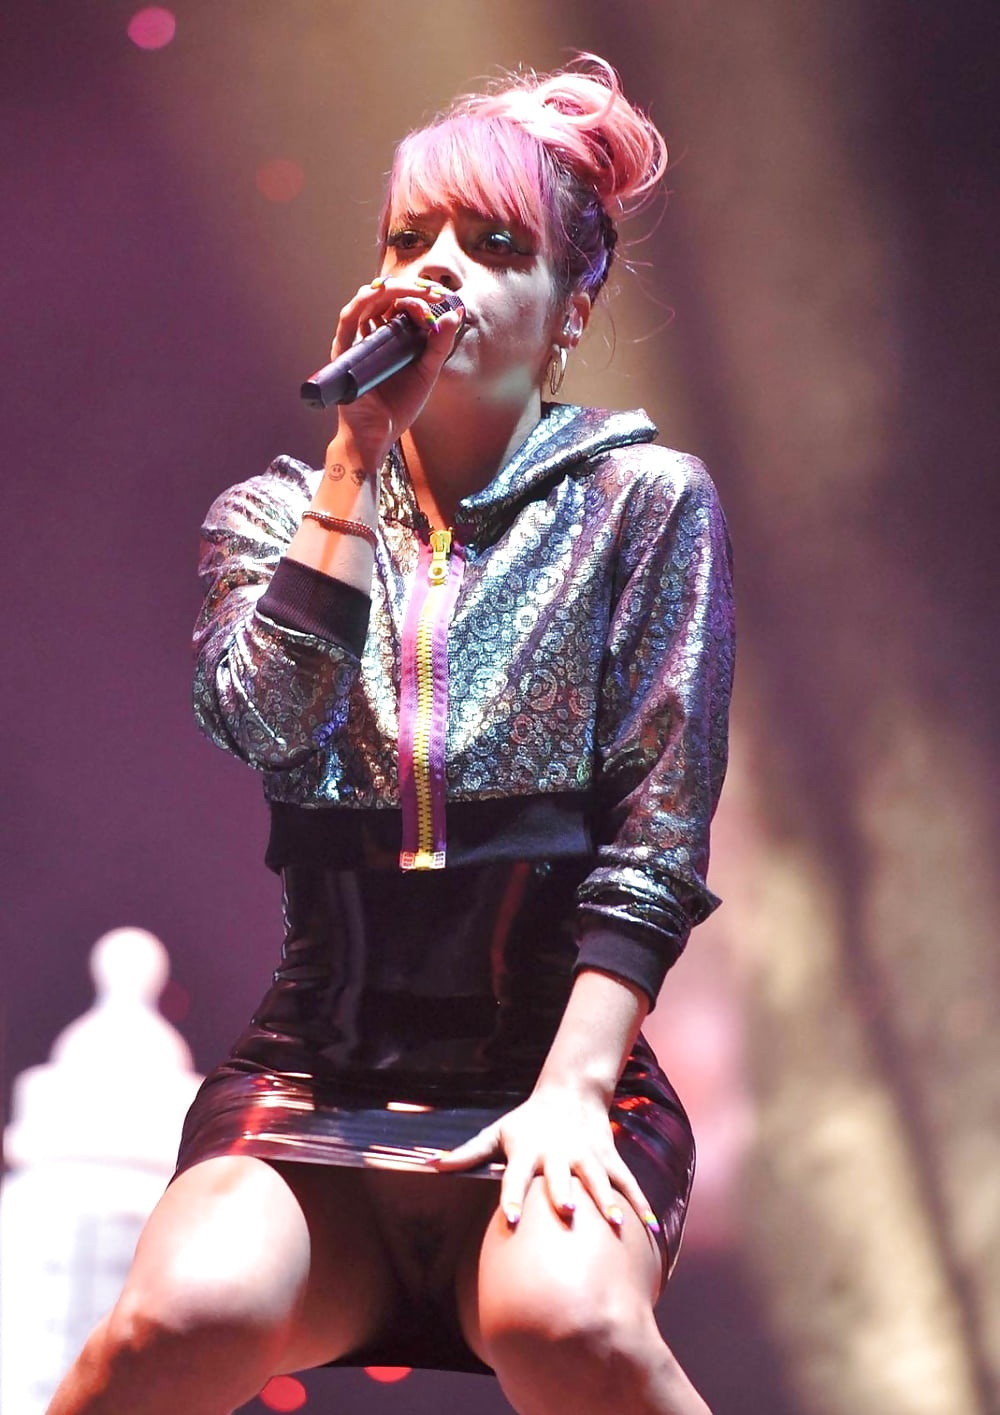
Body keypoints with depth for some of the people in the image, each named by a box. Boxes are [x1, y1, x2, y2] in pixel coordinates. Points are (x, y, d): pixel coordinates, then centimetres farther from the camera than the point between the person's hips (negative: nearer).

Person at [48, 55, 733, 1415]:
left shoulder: (645, 499, 7)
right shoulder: (273, 513, 14)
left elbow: (658, 838, -2)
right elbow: (265, 726, -8)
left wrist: (571, 1092, -14)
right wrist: (365, 447, -7)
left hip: (549, 1068, -1)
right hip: (317, 1080, 2)